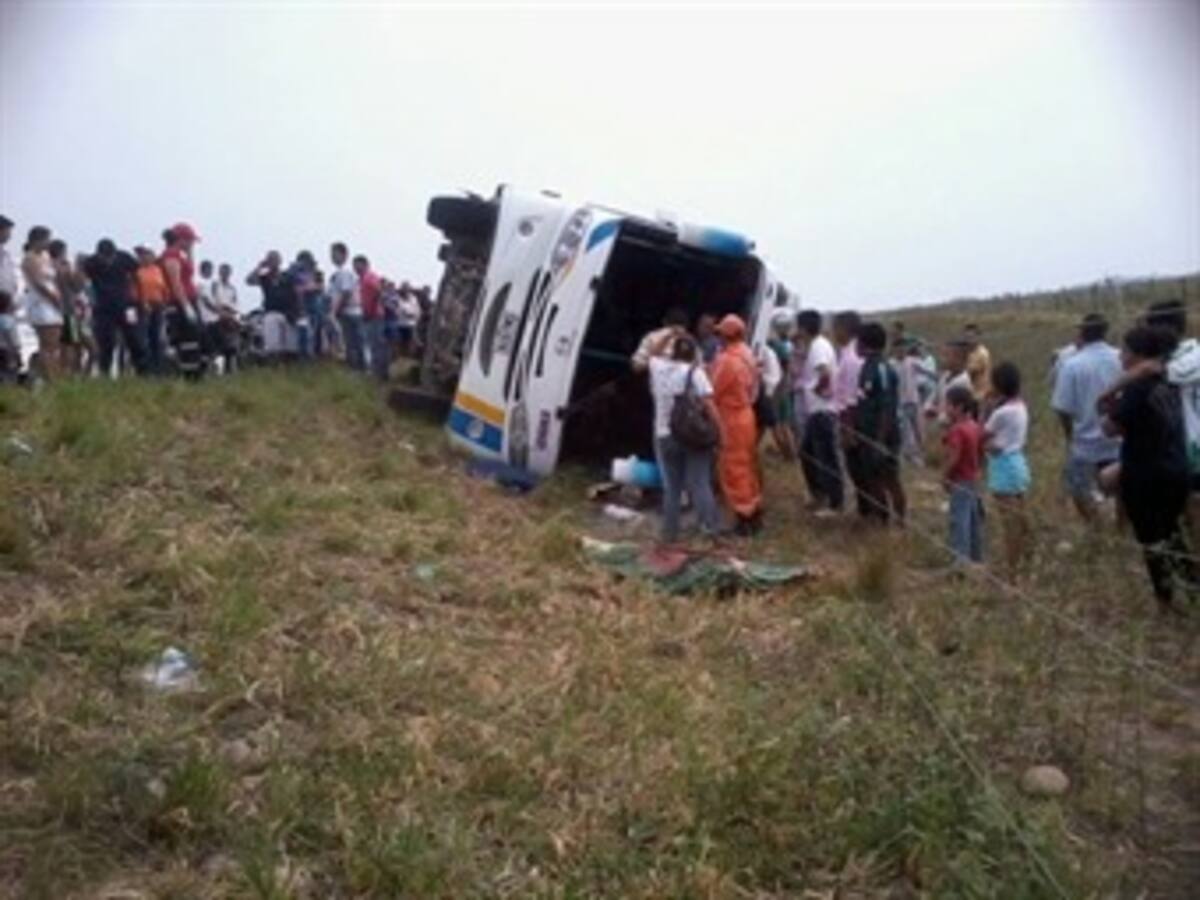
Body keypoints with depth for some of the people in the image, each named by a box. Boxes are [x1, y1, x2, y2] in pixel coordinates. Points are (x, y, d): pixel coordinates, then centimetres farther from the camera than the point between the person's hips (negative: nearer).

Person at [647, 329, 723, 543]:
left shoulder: (658, 367, 1)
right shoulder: (694, 372, -8)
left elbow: (653, 352, 26)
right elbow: (709, 403, -13)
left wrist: (669, 335, 17)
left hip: (664, 435, 3)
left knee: (671, 486, 10)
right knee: (699, 483, 4)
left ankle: (670, 532, 13)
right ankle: (711, 525, 2)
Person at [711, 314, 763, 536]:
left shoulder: (726, 360, -22)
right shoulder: (747, 354, 4)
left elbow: (712, 393, -15)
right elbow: (750, 386, 9)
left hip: (731, 420, -9)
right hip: (746, 415, 9)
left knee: (734, 470, 1)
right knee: (748, 467, 17)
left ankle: (745, 518, 6)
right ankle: (755, 513, 25)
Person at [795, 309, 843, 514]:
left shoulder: (819, 346, -17)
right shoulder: (813, 346, 15)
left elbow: (825, 373, -33)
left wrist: (817, 388, -18)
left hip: (823, 411, -11)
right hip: (816, 410, 11)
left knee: (827, 457, -2)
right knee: (807, 453, 18)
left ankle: (835, 503, 6)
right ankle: (820, 495, 28)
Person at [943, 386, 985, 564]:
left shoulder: (956, 430, -21)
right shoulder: (976, 427, 6)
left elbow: (954, 457, -24)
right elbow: (981, 453, 12)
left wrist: (944, 476, -12)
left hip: (960, 482, -9)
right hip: (973, 480, 9)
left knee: (959, 521, -6)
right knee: (974, 519, 17)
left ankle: (961, 558, -5)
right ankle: (976, 556, 28)